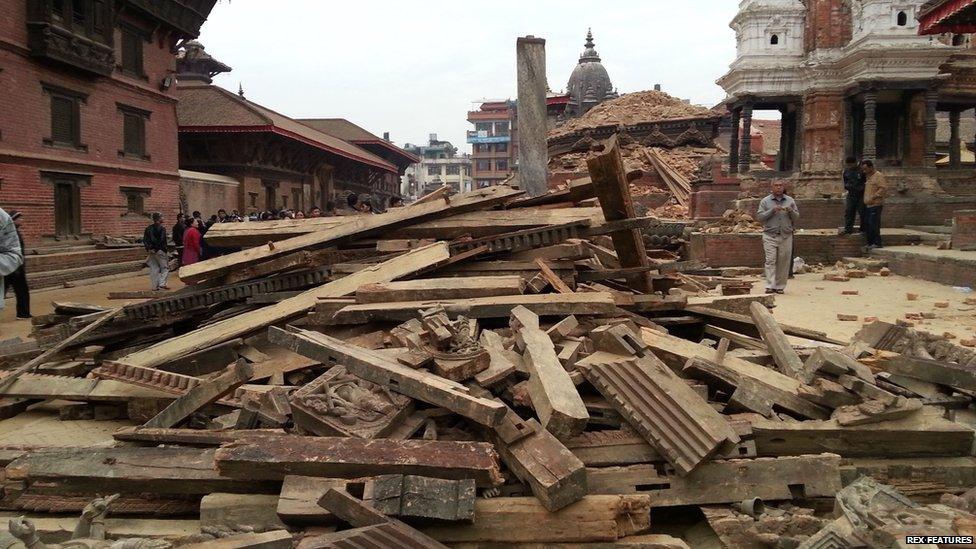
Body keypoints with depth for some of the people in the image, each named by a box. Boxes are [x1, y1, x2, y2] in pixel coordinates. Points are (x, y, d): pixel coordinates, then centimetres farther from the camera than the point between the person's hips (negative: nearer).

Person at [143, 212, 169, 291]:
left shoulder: (148, 228, 11)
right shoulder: (162, 228, -10)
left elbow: (144, 240, 5)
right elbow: (162, 240, -19)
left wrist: (148, 248, 0)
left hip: (151, 251, 7)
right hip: (160, 251, -7)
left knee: (154, 268, 11)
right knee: (165, 267, 2)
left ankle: (155, 286, 11)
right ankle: (162, 284, -9)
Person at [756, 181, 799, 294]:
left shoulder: (790, 201, 13)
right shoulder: (765, 201, 6)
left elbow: (796, 217, 12)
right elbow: (759, 216, -3)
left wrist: (791, 211, -9)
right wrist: (772, 211, -14)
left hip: (786, 237, 2)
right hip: (770, 236, -2)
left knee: (783, 263, 2)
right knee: (770, 261, -10)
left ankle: (780, 286, 10)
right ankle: (770, 286, -13)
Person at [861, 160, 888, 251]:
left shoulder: (878, 176, -8)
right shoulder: (868, 177, 19)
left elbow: (883, 188, -17)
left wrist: (873, 197, -19)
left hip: (875, 205, -9)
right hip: (867, 205, 9)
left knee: (873, 224, -11)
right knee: (867, 224, 9)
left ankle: (877, 243, -5)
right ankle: (870, 243, 16)